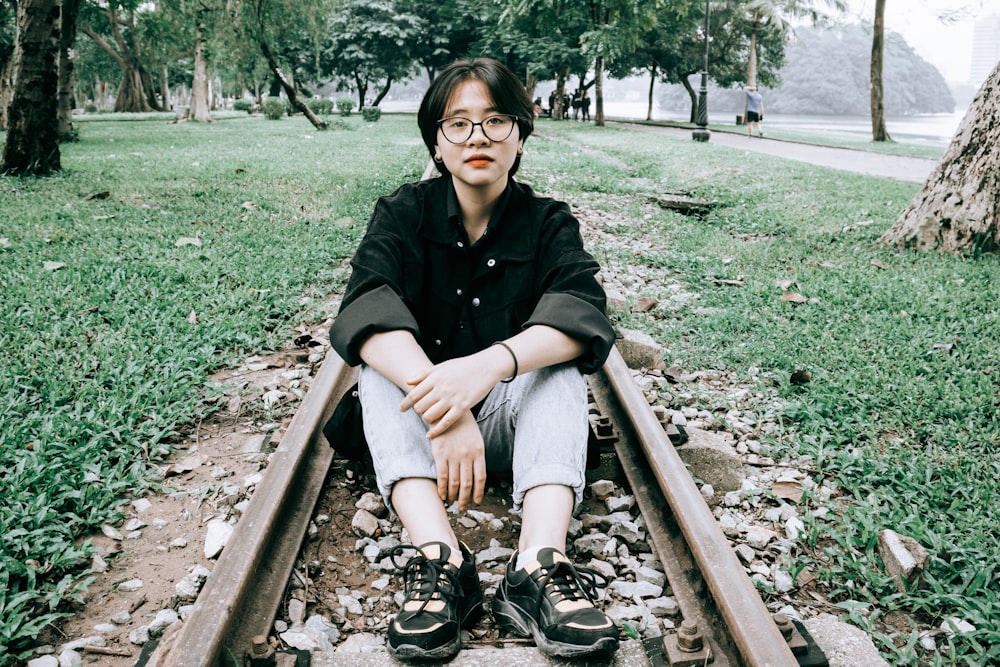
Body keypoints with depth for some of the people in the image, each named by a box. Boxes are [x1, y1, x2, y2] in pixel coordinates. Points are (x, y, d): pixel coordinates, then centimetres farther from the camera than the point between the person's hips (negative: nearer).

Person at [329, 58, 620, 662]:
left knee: (556, 360, -28)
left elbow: (582, 313, -24)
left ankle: (540, 566, -44)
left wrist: (489, 365, -45)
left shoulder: (548, 222, -3)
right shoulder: (405, 212, -4)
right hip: (415, 420, 0)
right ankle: (440, 560, -44)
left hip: (513, 415, 0)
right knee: (387, 360, -27)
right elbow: (368, 310, -25)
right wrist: (440, 401, -44)